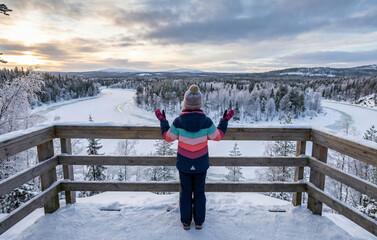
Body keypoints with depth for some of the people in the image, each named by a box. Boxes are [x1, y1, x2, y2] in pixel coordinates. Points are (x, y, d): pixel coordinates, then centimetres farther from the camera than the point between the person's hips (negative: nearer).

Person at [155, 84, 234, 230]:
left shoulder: (178, 122, -19)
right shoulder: (206, 121, -19)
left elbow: (168, 137, -3)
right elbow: (217, 136, -4)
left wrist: (162, 120, 9)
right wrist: (225, 120, 8)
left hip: (184, 164, 0)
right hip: (201, 164, 0)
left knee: (185, 192, 19)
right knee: (199, 192, 20)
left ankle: (186, 222, 34)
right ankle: (199, 222, 35)